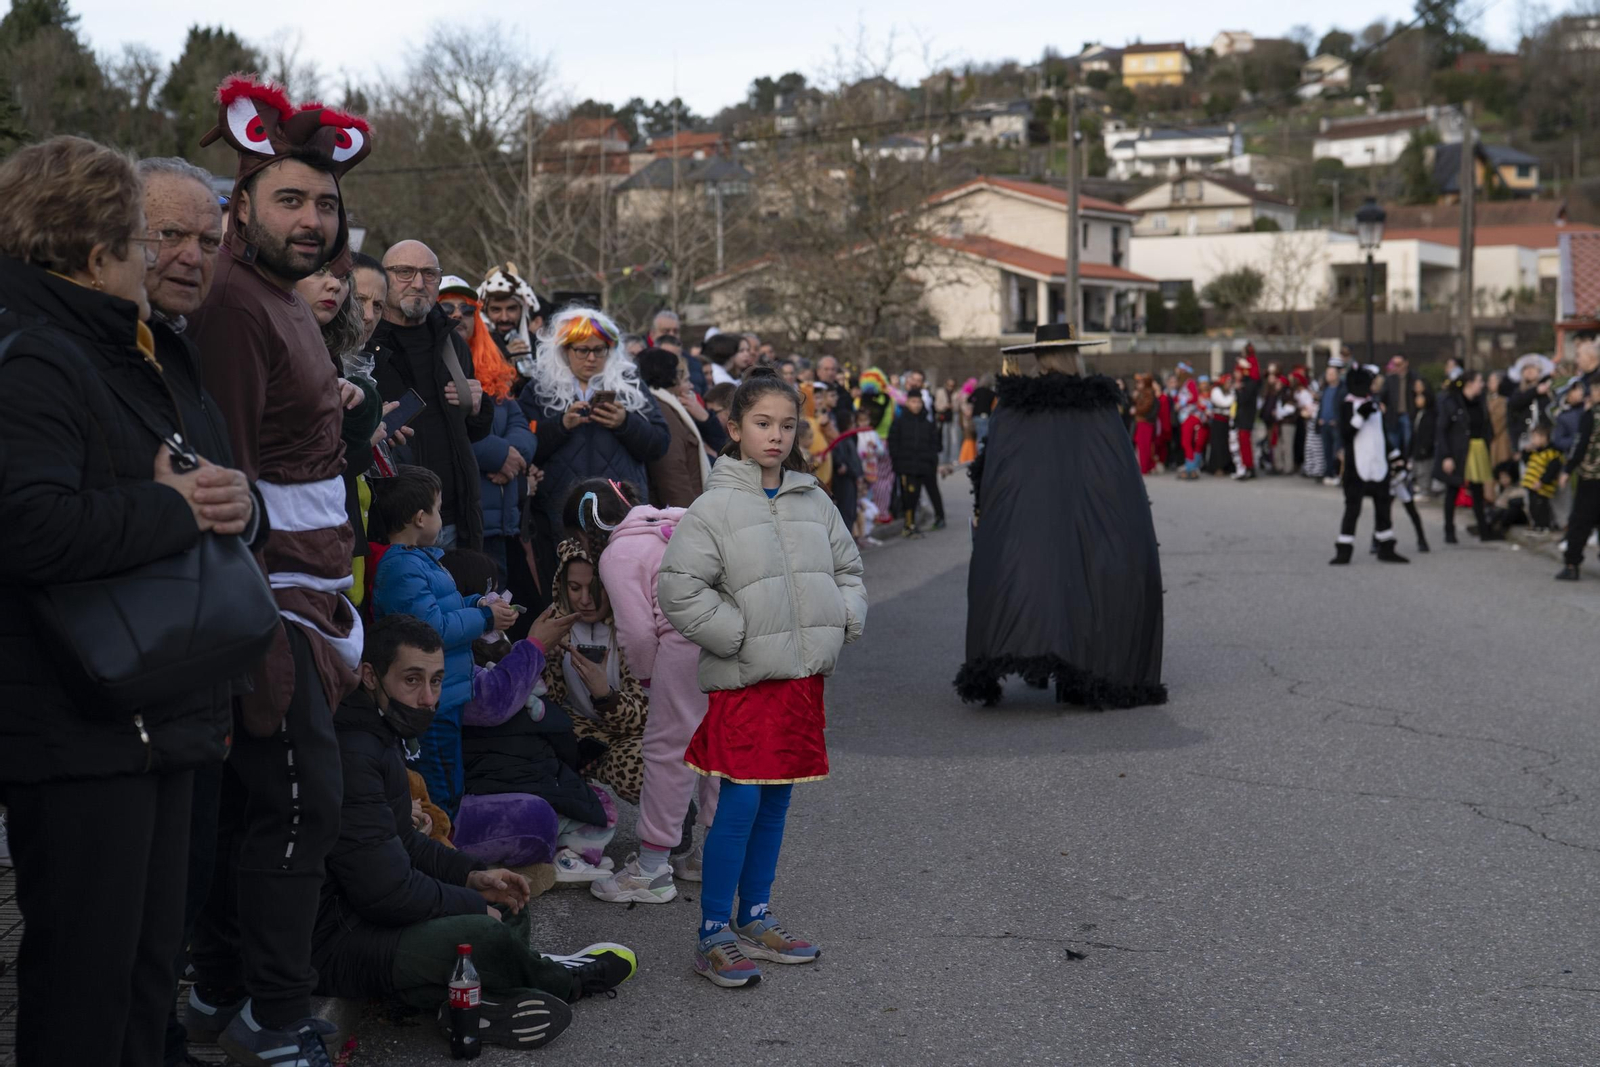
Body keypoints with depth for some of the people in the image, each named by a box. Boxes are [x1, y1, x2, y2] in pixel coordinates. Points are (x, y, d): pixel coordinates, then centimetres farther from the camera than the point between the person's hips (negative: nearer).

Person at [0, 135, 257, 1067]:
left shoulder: (161, 358, 17)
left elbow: (221, 484, 25)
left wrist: (236, 501, 0)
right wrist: (174, 509, -19)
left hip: (165, 709, 10)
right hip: (76, 729, -10)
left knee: (150, 960, 18)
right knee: (85, 966, -1)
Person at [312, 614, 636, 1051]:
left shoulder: (380, 735, 8)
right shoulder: (351, 754, -25)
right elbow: (387, 889, -27)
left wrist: (472, 876, 7)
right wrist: (476, 906, -12)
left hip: (366, 911, 11)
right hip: (333, 944, -11)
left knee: (508, 902, 19)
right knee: (484, 934, -27)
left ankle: (472, 1004, 0)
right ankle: (556, 982, 3)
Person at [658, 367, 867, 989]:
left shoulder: (814, 502, 9)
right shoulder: (714, 507, -9)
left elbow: (848, 568, 20)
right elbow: (678, 589, -13)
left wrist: (844, 620, 3)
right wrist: (738, 634, -14)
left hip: (804, 677, 6)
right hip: (743, 681, -6)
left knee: (775, 804, 13)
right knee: (739, 805, -6)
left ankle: (755, 920, 25)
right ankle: (713, 936, 3)